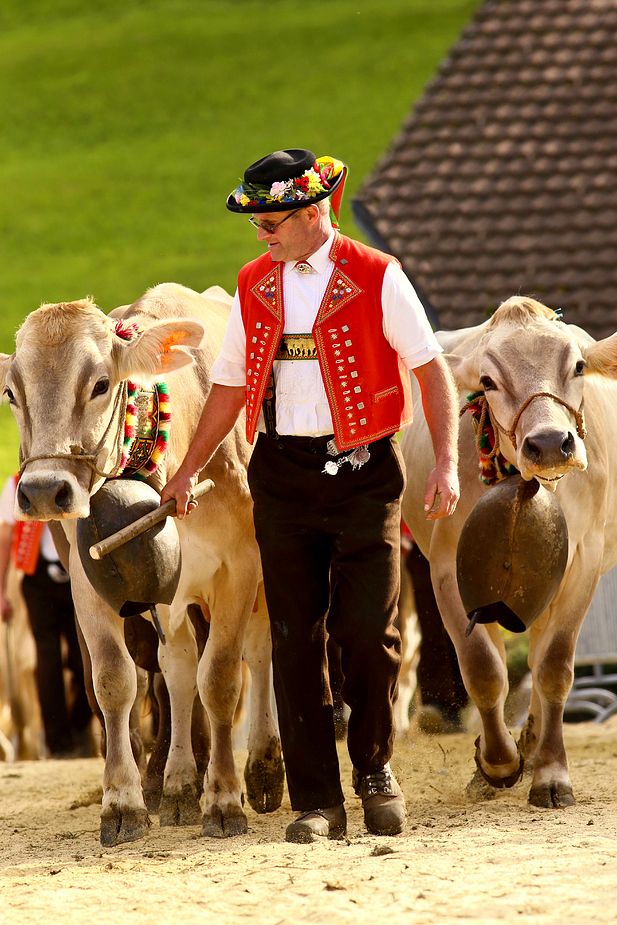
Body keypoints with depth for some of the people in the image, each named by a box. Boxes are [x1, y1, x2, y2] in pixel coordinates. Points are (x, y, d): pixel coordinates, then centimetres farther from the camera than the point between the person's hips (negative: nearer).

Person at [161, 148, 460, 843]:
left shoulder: (376, 278, -4)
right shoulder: (255, 285, 9)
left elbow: (431, 368, -2)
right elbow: (230, 384, 16)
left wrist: (446, 462, -10)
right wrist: (189, 469, 13)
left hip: (365, 470, -3)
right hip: (282, 473, 3)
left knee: (368, 630, -6)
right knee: (296, 638, 0)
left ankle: (375, 770, 18)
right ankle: (316, 803, 5)